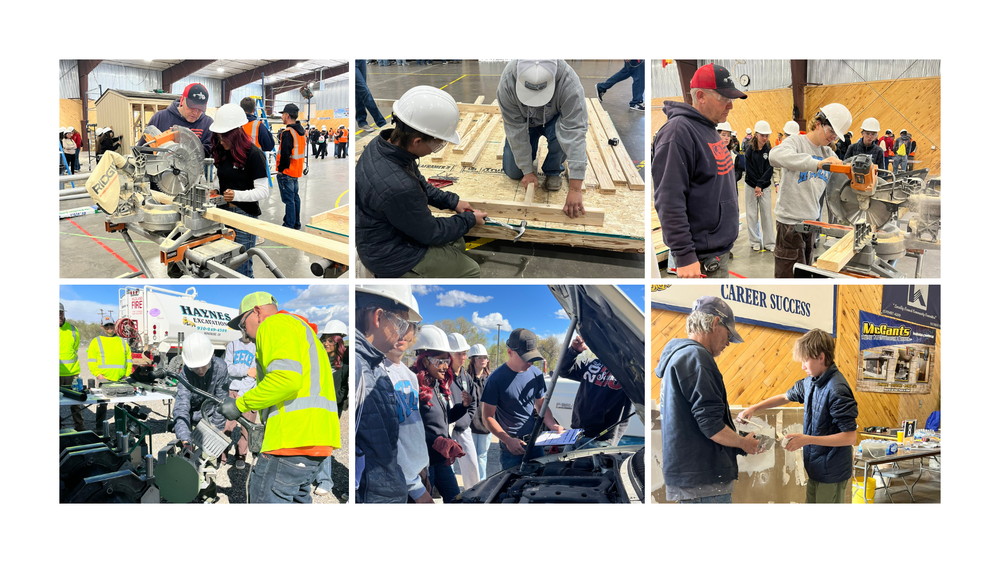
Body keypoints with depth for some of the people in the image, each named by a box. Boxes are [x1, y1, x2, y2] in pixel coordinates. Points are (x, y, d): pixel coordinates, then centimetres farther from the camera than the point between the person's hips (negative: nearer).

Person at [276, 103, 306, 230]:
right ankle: (296, 223, 25)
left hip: (286, 172, -9)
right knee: (295, 197, 17)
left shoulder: (287, 133, -20)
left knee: (289, 199, -4)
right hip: (297, 171, 9)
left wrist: (281, 169, -13)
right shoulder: (301, 131, 10)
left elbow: (285, 154, -24)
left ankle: (289, 225, -1)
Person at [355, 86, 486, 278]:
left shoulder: (382, 144, -12)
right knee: (470, 271, 3)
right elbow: (429, 233, -20)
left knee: (457, 243, 20)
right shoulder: (397, 187, -39)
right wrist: (469, 219, -5)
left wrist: (452, 201, 8)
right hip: (390, 256, -9)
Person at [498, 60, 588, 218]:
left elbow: (575, 132, -44)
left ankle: (553, 171, -4)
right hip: (524, 122, 2)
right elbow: (516, 130, -28)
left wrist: (575, 188, -48)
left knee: (561, 134, -34)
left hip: (554, 119, -1)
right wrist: (528, 172, -26)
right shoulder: (507, 82, -37)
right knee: (513, 172, -3)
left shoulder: (569, 84, -42)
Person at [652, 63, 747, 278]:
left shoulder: (708, 129, 14)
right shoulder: (678, 132, -17)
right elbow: (669, 201, -23)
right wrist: (684, 256, -25)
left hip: (720, 250, 10)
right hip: (701, 259, -10)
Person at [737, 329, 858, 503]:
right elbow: (786, 397, 25)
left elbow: (850, 437, -22)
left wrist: (807, 439, -24)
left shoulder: (837, 389, -21)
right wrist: (753, 408, 15)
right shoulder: (810, 382, 6)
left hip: (832, 474, -9)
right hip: (816, 469, 9)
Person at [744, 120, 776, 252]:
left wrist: (760, 185, -13)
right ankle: (755, 242, 13)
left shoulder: (769, 151, -1)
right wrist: (756, 185, -12)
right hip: (751, 187, -1)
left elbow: (769, 170, -6)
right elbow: (750, 171, -7)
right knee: (752, 214, 3)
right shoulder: (750, 151, -4)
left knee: (766, 214, 1)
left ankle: (769, 243, 7)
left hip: (765, 187, 1)